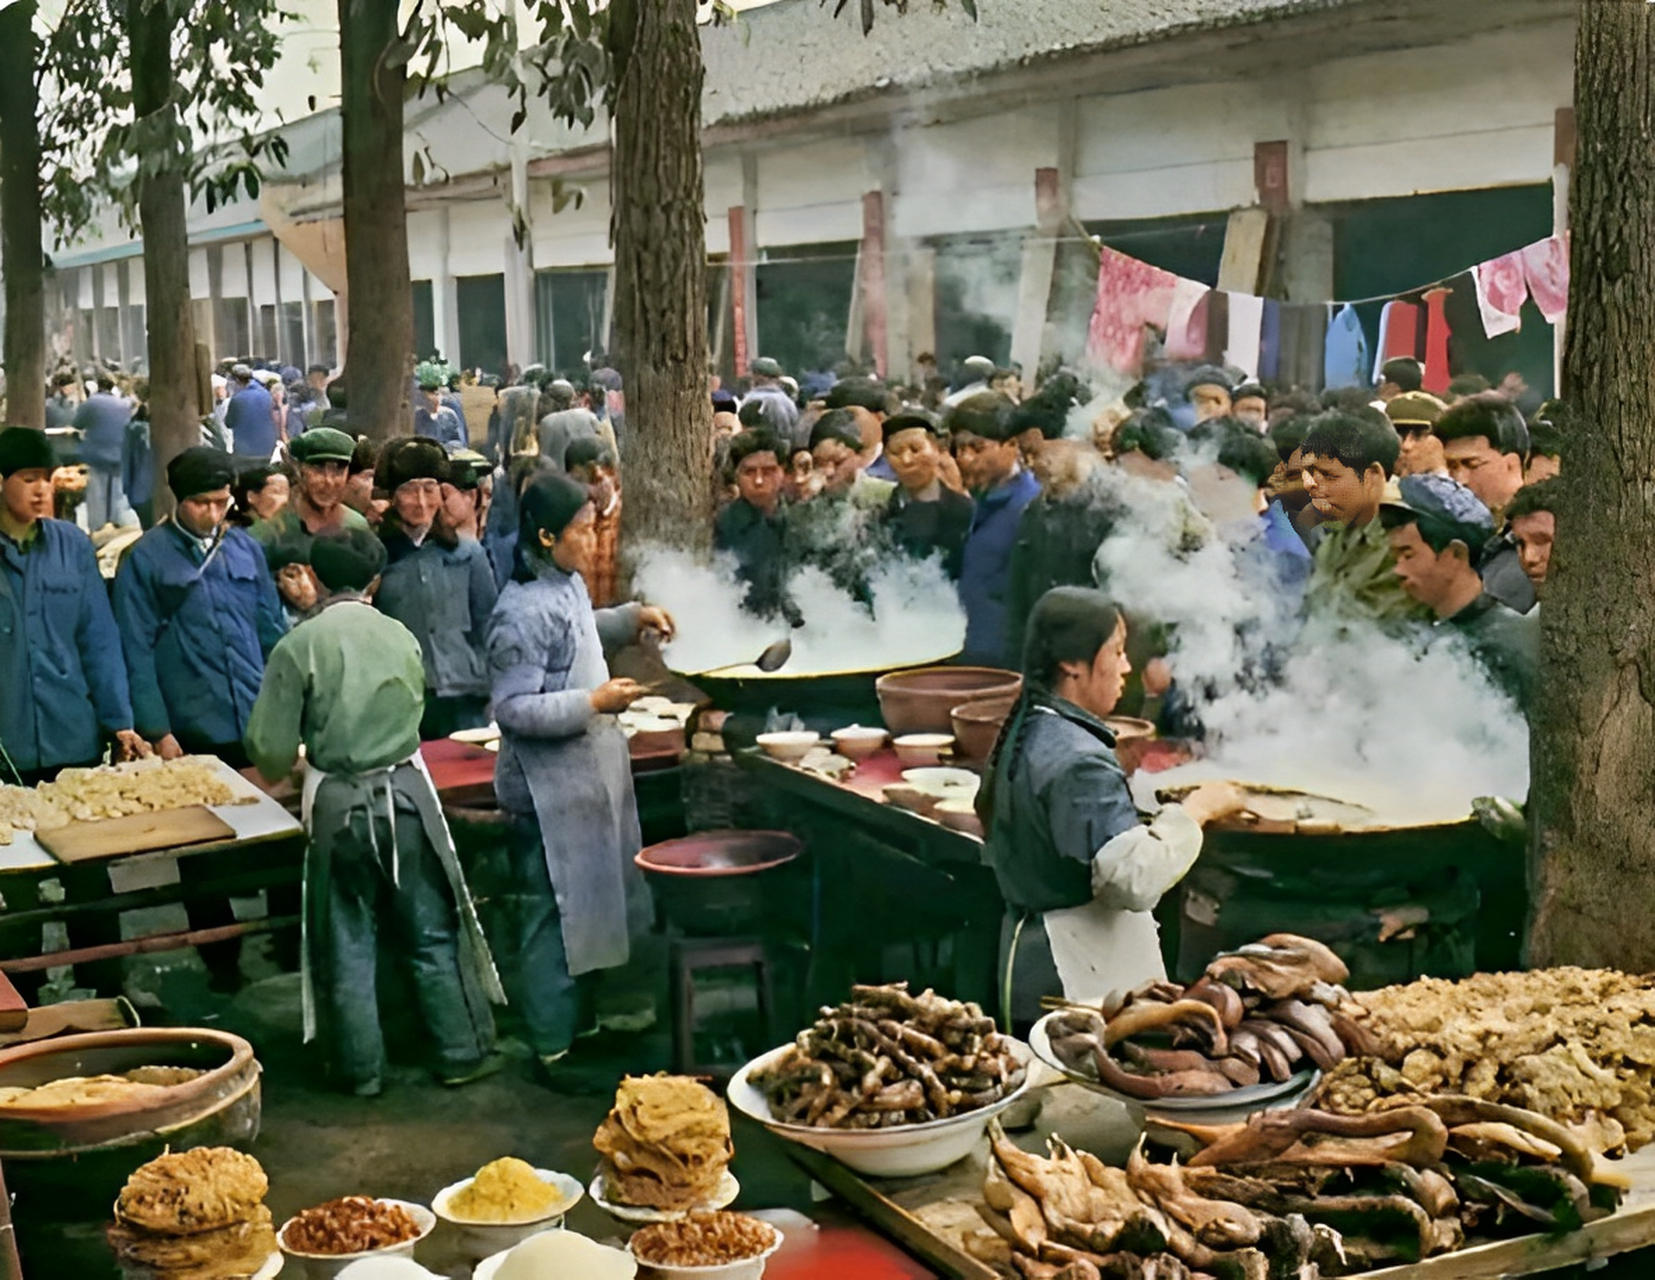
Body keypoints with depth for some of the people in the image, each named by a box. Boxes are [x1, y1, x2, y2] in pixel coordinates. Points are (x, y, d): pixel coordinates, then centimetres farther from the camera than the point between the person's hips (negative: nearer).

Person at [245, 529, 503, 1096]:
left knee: (348, 946, 10)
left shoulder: (298, 646, -9)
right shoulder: (402, 638, -1)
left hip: (339, 804, -2)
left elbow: (269, 748, -8)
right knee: (433, 935, 13)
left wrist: (293, 762, 14)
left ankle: (361, 1070, 18)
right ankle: (462, 1053, 20)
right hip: (407, 793, 2)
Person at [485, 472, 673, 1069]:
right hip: (551, 790, -10)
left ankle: (578, 1022, 35)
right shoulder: (522, 612, -23)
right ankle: (553, 1048, 11)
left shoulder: (568, 583, 6)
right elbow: (514, 708, -25)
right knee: (555, 914, 0)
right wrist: (594, 702, -26)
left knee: (591, 904, 20)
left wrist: (632, 617, 16)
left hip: (588, 775, 10)